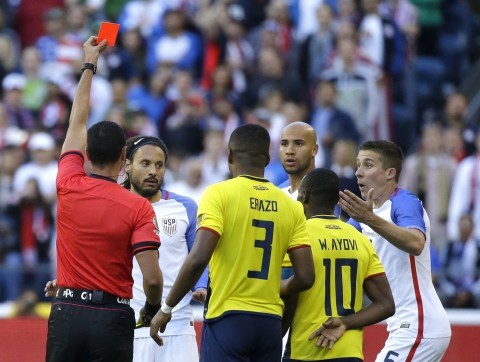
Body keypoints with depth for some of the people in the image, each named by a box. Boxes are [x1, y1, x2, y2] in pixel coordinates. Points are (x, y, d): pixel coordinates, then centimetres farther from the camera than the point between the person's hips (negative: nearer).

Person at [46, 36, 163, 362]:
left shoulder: (69, 188, 1)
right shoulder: (138, 208, -8)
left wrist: (89, 64, 27)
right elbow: (152, 277, -13)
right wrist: (153, 308, 8)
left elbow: (77, 124, 17)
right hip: (112, 320, -3)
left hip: (67, 314, 3)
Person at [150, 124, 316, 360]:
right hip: (271, 322, 5)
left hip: (228, 317, -5)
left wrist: (167, 308, -7)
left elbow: (199, 259, -16)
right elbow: (305, 277, 5)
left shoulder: (220, 194, -5)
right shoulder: (290, 206, 8)